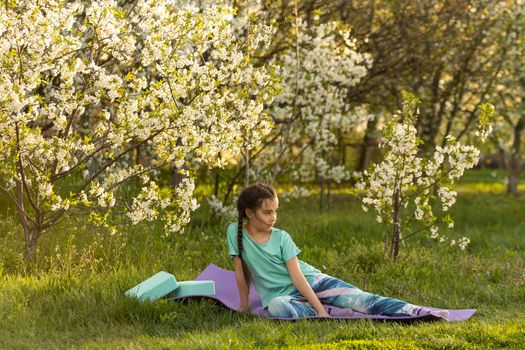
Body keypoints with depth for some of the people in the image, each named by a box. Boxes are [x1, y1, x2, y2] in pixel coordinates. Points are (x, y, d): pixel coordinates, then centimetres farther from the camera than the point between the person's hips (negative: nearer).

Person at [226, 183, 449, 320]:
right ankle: (327, 322, -48)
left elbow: (297, 274, -12)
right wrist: (245, 304, 2)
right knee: (276, 307, -42)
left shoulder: (281, 237, -4)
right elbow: (240, 272, 1)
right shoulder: (236, 232, -5)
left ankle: (423, 314, -31)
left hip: (311, 281, 1)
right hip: (283, 293, -1)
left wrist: (321, 308, -21)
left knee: (360, 299, -21)